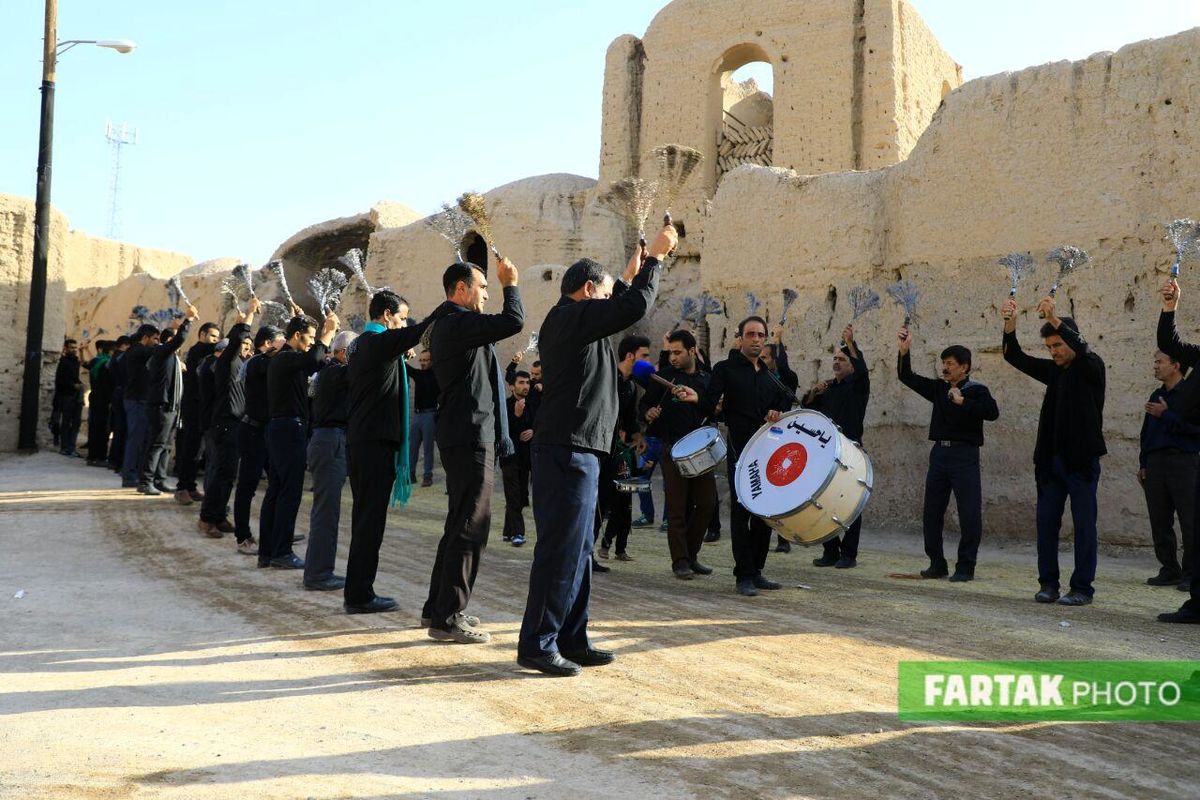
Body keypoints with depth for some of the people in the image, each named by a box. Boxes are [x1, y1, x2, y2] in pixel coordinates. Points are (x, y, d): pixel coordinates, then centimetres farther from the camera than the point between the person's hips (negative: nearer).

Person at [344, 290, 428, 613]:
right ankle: (360, 595, -1)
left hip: (358, 440, 10)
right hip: (376, 442, -10)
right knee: (371, 518, -5)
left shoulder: (360, 344, 17)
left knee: (364, 516, 13)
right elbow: (421, 331, -19)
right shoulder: (382, 342, -11)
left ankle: (357, 591, 19)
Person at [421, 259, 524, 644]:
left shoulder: (445, 323, 18)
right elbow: (513, 322, -23)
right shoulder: (457, 323, -15)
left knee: (460, 524, 18)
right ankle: (447, 619, -3)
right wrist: (510, 285, -9)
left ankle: (438, 607, 26)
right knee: (470, 526, -7)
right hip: (470, 435, -11)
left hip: (461, 435, 11)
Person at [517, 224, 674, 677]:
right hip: (569, 451, -11)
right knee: (561, 548, -7)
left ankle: (571, 639, 20)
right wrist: (656, 257, -6)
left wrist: (630, 277, 35)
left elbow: (616, 314, 37)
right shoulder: (573, 315, -9)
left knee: (578, 549, 13)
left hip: (575, 451, 11)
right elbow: (634, 308, -18)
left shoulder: (567, 321, 21)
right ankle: (537, 644, -2)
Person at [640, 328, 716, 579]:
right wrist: (648, 413, -16)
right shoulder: (665, 375, 1)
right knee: (677, 507, -1)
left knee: (707, 502, 3)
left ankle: (691, 555, 19)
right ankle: (680, 561, 6)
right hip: (674, 449, -3)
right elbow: (645, 403, 5)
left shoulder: (707, 379, 10)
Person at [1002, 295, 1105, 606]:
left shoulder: (1092, 366, -2)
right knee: (1046, 521, 5)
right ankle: (1048, 583, 12)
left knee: (1084, 523, -1)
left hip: (1082, 460, -6)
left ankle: (1082, 588, 4)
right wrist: (1010, 325, -10)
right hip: (1052, 459, 6)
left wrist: (1054, 319, -37)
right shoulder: (1054, 370, 15)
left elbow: (1082, 349, -25)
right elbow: (1016, 358, 8)